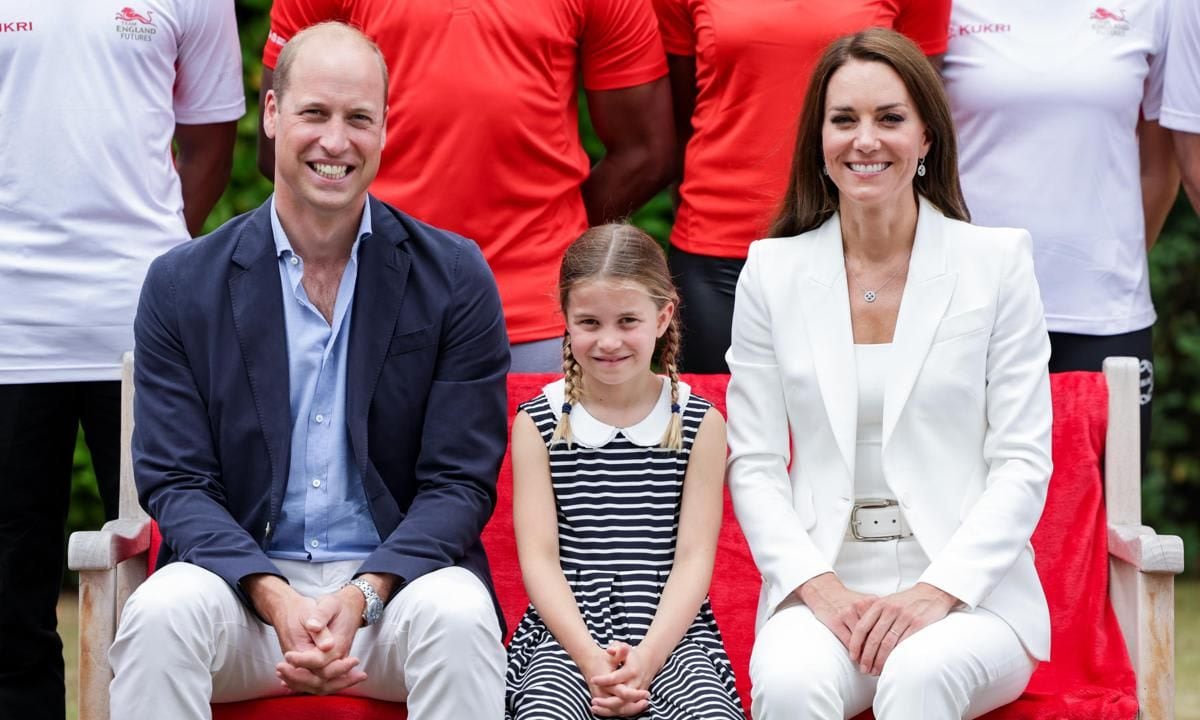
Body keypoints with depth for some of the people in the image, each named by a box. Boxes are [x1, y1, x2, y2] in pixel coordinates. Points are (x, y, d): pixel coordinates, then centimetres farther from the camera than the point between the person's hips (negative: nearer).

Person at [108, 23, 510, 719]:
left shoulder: (455, 279, 2)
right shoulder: (182, 286, 3)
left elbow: (460, 483, -1)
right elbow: (176, 480, -1)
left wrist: (362, 596, -18)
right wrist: (275, 597, -19)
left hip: (395, 578, -1)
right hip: (243, 577, 1)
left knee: (458, 616, -34)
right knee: (159, 614, -31)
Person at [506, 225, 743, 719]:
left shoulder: (700, 424, 7)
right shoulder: (538, 424, 7)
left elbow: (693, 559, 1)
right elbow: (539, 558, 0)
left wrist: (647, 657, -14)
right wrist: (591, 659, -15)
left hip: (672, 628, 1)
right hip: (566, 631, -1)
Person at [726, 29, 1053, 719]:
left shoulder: (998, 262, 5)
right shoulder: (773, 271, 9)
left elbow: (1023, 464, 1)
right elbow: (754, 464, 6)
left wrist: (938, 592, -13)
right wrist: (818, 588, -10)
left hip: (968, 591, -1)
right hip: (821, 588, 1)